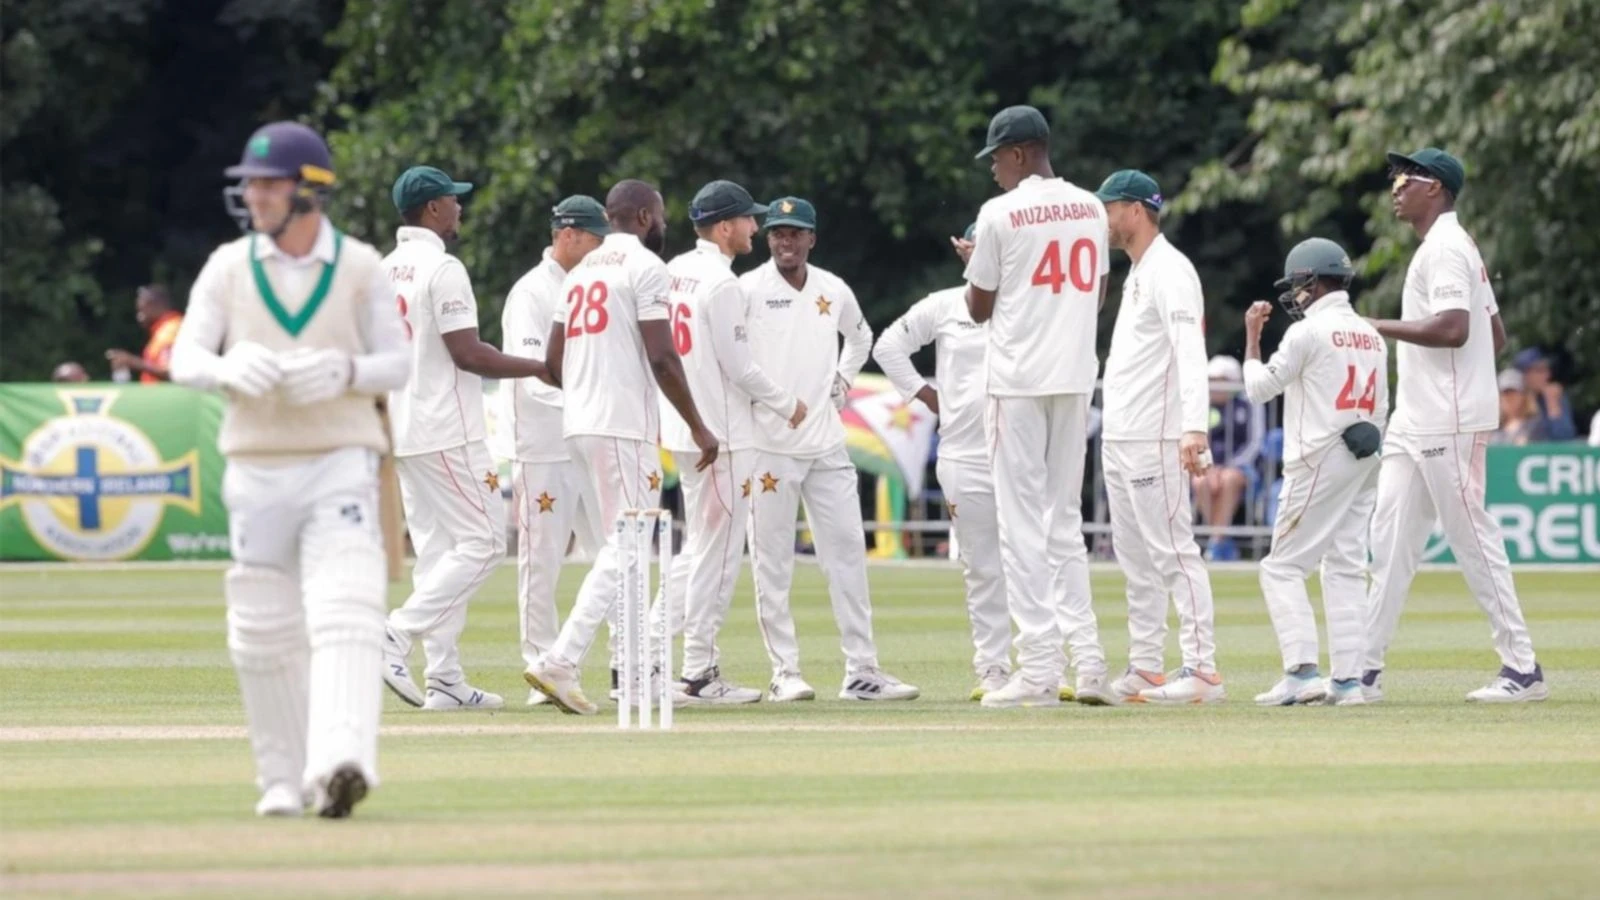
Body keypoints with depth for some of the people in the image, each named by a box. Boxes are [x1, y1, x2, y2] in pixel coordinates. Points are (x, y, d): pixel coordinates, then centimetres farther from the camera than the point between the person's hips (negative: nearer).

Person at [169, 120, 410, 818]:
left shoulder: (359, 268, 2)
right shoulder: (228, 267, 6)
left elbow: (397, 364, 3)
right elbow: (184, 357, 0)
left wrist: (344, 372, -19)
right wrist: (227, 368, -23)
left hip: (339, 465, -3)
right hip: (256, 468, 3)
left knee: (344, 620, -18)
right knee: (263, 636, 5)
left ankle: (341, 764, -32)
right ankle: (284, 778, 18)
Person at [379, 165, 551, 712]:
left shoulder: (385, 271, 13)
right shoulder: (442, 269, -13)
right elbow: (467, 353, -18)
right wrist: (539, 368, -8)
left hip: (403, 434, 9)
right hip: (447, 432, -9)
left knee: (437, 552, 10)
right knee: (482, 542, -6)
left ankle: (445, 681, 6)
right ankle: (395, 640, -16)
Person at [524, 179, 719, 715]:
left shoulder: (581, 272, 17)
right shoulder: (645, 266, -7)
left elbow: (553, 361, 17)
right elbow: (661, 356, -15)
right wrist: (698, 427, -10)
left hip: (579, 424, 9)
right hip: (625, 426, -9)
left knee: (623, 546, 15)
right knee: (625, 550, -9)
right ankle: (561, 663, -20)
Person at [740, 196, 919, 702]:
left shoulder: (834, 291, 11)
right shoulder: (748, 290, -6)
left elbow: (860, 336, 30)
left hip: (827, 445, 5)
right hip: (769, 445, -5)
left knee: (847, 551, 3)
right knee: (773, 561, -2)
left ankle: (861, 670, 5)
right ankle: (784, 673, 2)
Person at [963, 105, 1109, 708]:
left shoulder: (1001, 213, -8)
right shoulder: (1091, 209, 9)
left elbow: (978, 310, 0)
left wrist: (974, 263, 18)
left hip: (1019, 380, -6)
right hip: (1076, 378, 6)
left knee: (1023, 523, -4)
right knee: (1065, 521, 12)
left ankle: (1039, 670, -9)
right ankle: (1088, 663, 3)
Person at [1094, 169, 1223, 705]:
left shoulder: (1169, 270, -11)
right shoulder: (1136, 274, 20)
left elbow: (1190, 352, -23)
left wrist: (1194, 429, -34)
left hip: (1155, 439, -11)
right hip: (1119, 439, 11)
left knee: (1173, 550, -12)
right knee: (1136, 559, 11)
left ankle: (1202, 670, -15)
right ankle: (1145, 671, 14)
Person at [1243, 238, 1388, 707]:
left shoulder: (1308, 332, -9)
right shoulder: (1371, 335, 14)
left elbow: (1259, 387, -3)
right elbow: (1379, 409, 15)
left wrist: (1252, 335, 9)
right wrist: (1366, 457, 18)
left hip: (1319, 460, -8)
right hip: (1363, 461, 8)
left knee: (1282, 566, -3)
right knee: (1346, 568, 8)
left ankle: (1303, 671, -16)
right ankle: (1347, 678, 3)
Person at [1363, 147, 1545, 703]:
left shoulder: (1445, 248, -12)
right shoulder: (1455, 247, 20)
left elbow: (1453, 329, -24)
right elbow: (1496, 336, 22)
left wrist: (1378, 327, -18)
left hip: (1448, 426, -10)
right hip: (1415, 423, 10)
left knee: (1472, 538, -7)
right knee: (1391, 540, 7)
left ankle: (1523, 667, -4)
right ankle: (1367, 669, 7)